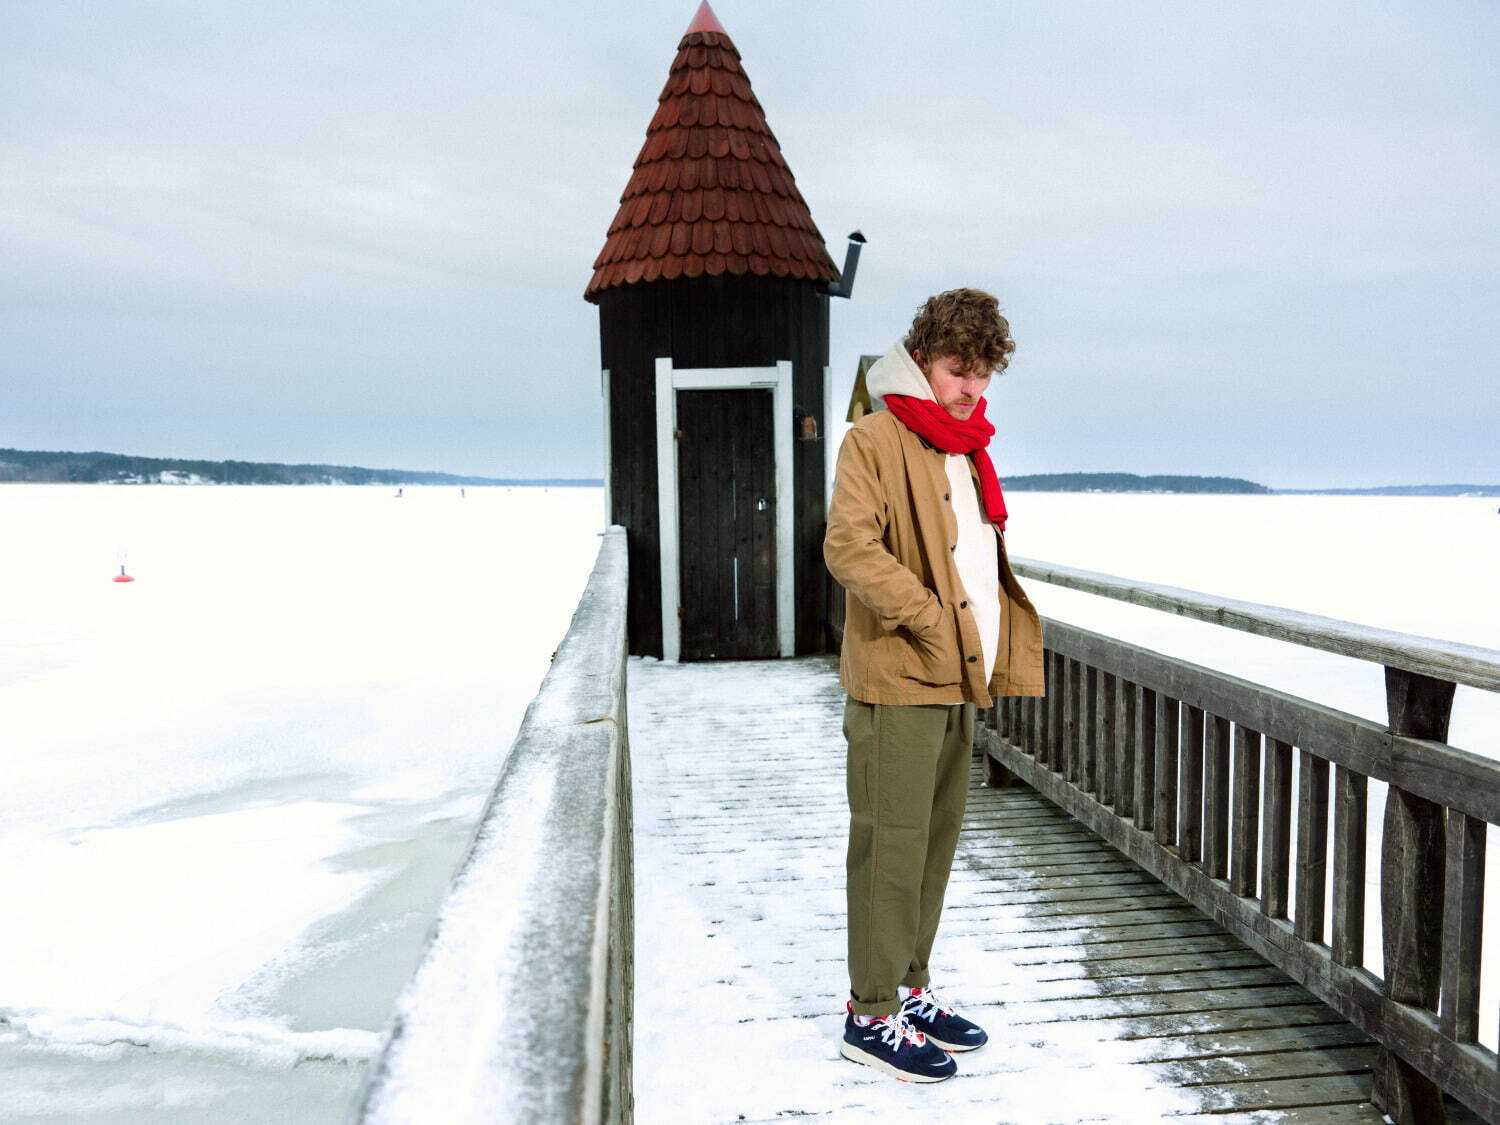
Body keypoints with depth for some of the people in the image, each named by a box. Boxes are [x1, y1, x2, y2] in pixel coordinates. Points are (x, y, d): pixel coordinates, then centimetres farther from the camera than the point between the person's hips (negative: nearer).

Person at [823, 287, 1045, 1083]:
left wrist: (992, 654, 14)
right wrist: (930, 619, -20)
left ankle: (908, 987, 29)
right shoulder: (876, 438, -9)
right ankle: (872, 1015, 11)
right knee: (892, 844, -3)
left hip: (957, 682, 9)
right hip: (898, 680, -8)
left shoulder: (966, 448, 17)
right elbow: (849, 547, -21)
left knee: (937, 837, 15)